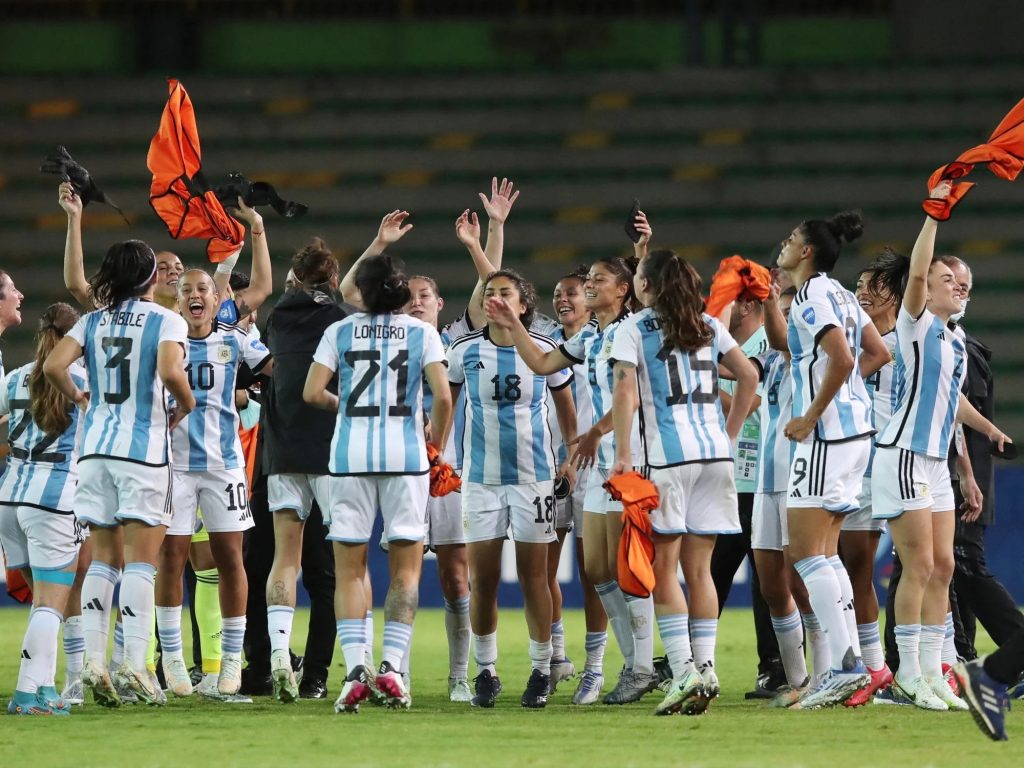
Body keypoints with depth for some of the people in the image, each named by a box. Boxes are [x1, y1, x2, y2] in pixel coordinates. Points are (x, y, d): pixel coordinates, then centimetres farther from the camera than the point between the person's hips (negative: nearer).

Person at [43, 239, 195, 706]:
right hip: (144, 448, -4)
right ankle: (134, 661, -10)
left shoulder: (94, 322, 8)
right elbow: (170, 372, -22)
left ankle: (93, 658, 2)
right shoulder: (166, 322, -5)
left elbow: (54, 365, -4)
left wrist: (77, 396, 13)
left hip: (96, 445, 4)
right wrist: (186, 404, -2)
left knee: (104, 557, 10)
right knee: (141, 559, -2)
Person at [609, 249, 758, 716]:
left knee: (664, 568, -2)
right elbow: (749, 376, 13)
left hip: (668, 454, -5)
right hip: (715, 453, 5)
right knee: (699, 568, 9)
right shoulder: (708, 326, 14)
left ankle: (683, 671, -12)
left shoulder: (634, 329, 0)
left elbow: (625, 388, -11)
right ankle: (705, 668, 3)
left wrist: (621, 455, -10)